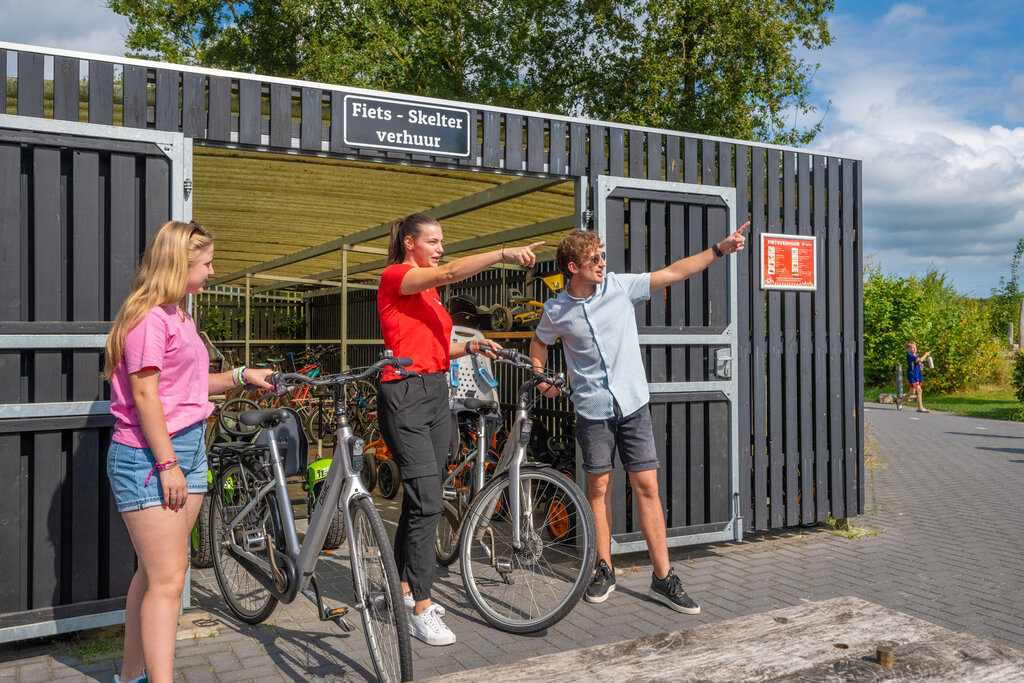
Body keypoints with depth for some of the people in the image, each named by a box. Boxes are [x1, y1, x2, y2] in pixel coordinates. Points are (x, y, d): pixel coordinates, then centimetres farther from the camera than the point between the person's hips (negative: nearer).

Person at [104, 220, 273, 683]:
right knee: (167, 581, -9)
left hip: (187, 446, 9)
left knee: (159, 570, 14)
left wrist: (241, 376, 15)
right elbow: (144, 394, -18)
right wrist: (167, 464, -19)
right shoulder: (149, 318, -14)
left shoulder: (178, 316, 17)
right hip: (148, 456, -9)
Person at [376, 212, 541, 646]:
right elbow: (450, 273, -24)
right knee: (427, 502, -12)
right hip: (405, 394, -9)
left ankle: (404, 589, 25)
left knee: (419, 499, 12)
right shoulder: (395, 276, -6)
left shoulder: (428, 289, 20)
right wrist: (503, 254, -30)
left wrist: (470, 347, 3)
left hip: (436, 394, 9)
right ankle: (420, 610, -4)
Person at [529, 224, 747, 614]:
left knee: (646, 485, -2)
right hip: (592, 410, 0)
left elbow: (675, 272, 1)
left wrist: (720, 248, -3)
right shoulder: (556, 311, -2)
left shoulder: (620, 286, -2)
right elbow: (540, 343, 19)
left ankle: (663, 578, 5)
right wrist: (542, 379, 6)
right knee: (599, 487, 5)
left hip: (633, 405, 1)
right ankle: (604, 570, 20)